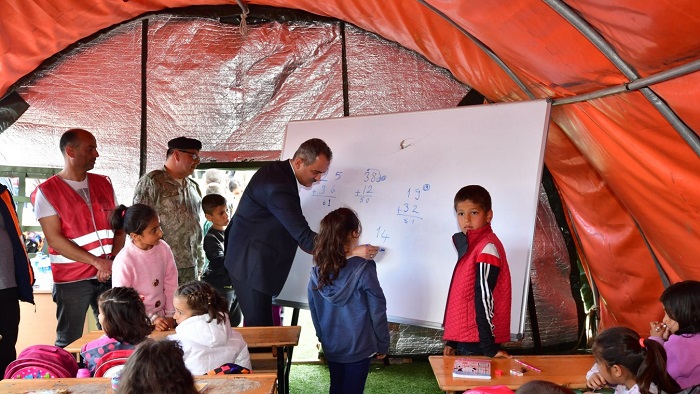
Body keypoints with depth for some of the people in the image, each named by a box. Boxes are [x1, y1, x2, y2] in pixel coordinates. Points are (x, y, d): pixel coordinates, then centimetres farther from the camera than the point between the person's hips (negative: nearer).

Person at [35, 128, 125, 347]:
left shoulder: (104, 183, 10)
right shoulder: (47, 191, -4)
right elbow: (54, 239, -11)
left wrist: (112, 260, -6)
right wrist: (96, 262, -16)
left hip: (108, 275, 4)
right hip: (71, 279, -4)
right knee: (69, 343, 4)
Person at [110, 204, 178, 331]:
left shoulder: (163, 248, -9)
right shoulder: (124, 261, -22)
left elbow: (170, 283, 0)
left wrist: (170, 314, 0)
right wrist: (152, 319, -15)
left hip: (161, 317, 4)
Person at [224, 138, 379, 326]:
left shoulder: (278, 171, 4)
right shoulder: (279, 186, -27)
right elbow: (305, 238, -28)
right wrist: (352, 251, -26)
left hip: (252, 258, 10)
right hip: (252, 264, -10)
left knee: (258, 325, 14)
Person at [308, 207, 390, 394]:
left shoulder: (318, 270, -7)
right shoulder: (363, 269, -21)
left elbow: (313, 310, 4)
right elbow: (377, 310, -14)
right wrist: (382, 343, -1)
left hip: (331, 346, 5)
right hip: (358, 346, -4)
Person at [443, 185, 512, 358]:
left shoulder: (487, 247, -15)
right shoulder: (470, 245, 12)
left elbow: (484, 297, -18)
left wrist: (489, 346, -20)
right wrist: (452, 340, 16)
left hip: (477, 342, -8)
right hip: (464, 339, 8)